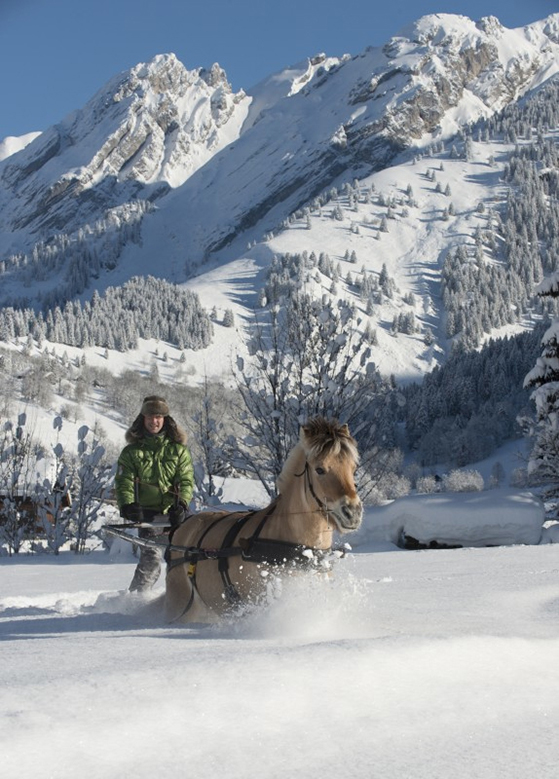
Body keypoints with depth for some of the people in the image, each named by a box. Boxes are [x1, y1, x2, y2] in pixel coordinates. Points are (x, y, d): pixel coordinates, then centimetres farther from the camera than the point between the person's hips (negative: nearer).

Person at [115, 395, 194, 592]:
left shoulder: (178, 449, 11)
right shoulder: (132, 451, 11)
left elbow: (186, 481, 5)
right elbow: (124, 482, 3)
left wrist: (181, 504, -13)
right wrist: (128, 506, -15)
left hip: (175, 513, 2)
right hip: (148, 513, -1)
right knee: (151, 558, -16)